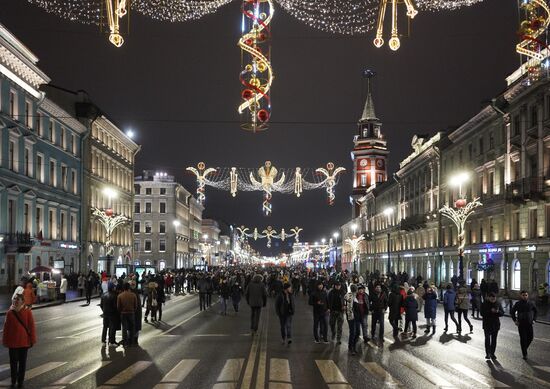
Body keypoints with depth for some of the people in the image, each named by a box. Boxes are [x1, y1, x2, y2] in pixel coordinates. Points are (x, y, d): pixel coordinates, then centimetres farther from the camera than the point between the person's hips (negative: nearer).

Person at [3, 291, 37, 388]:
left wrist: (32, 340, -4)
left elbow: (31, 326, -4)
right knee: (13, 362, 8)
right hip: (12, 342, 1)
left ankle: (20, 381, 21)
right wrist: (5, 340, 1)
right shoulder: (9, 313, -5)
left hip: (24, 341, -1)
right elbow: (6, 327, 1)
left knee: (22, 362, 9)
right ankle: (13, 381, 22)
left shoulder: (27, 312, -9)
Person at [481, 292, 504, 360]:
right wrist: (490, 311, -24)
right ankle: (487, 353, -9)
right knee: (487, 339, -12)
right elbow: (482, 313, -13)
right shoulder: (484, 304, -4)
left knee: (494, 339, 8)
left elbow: (502, 313, 3)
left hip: (495, 324, 3)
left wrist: (498, 311, -19)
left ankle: (492, 353, 18)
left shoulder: (498, 304, 5)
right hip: (487, 325, -3)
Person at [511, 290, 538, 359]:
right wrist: (515, 320, -1)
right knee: (523, 339, -4)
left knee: (530, 338, 2)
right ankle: (524, 354, 1)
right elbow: (512, 312, 5)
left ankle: (525, 348, 29)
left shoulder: (531, 303, 1)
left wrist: (534, 319, 7)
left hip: (529, 324, 2)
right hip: (521, 324, -2)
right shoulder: (518, 304, -5)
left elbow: (536, 311, 16)